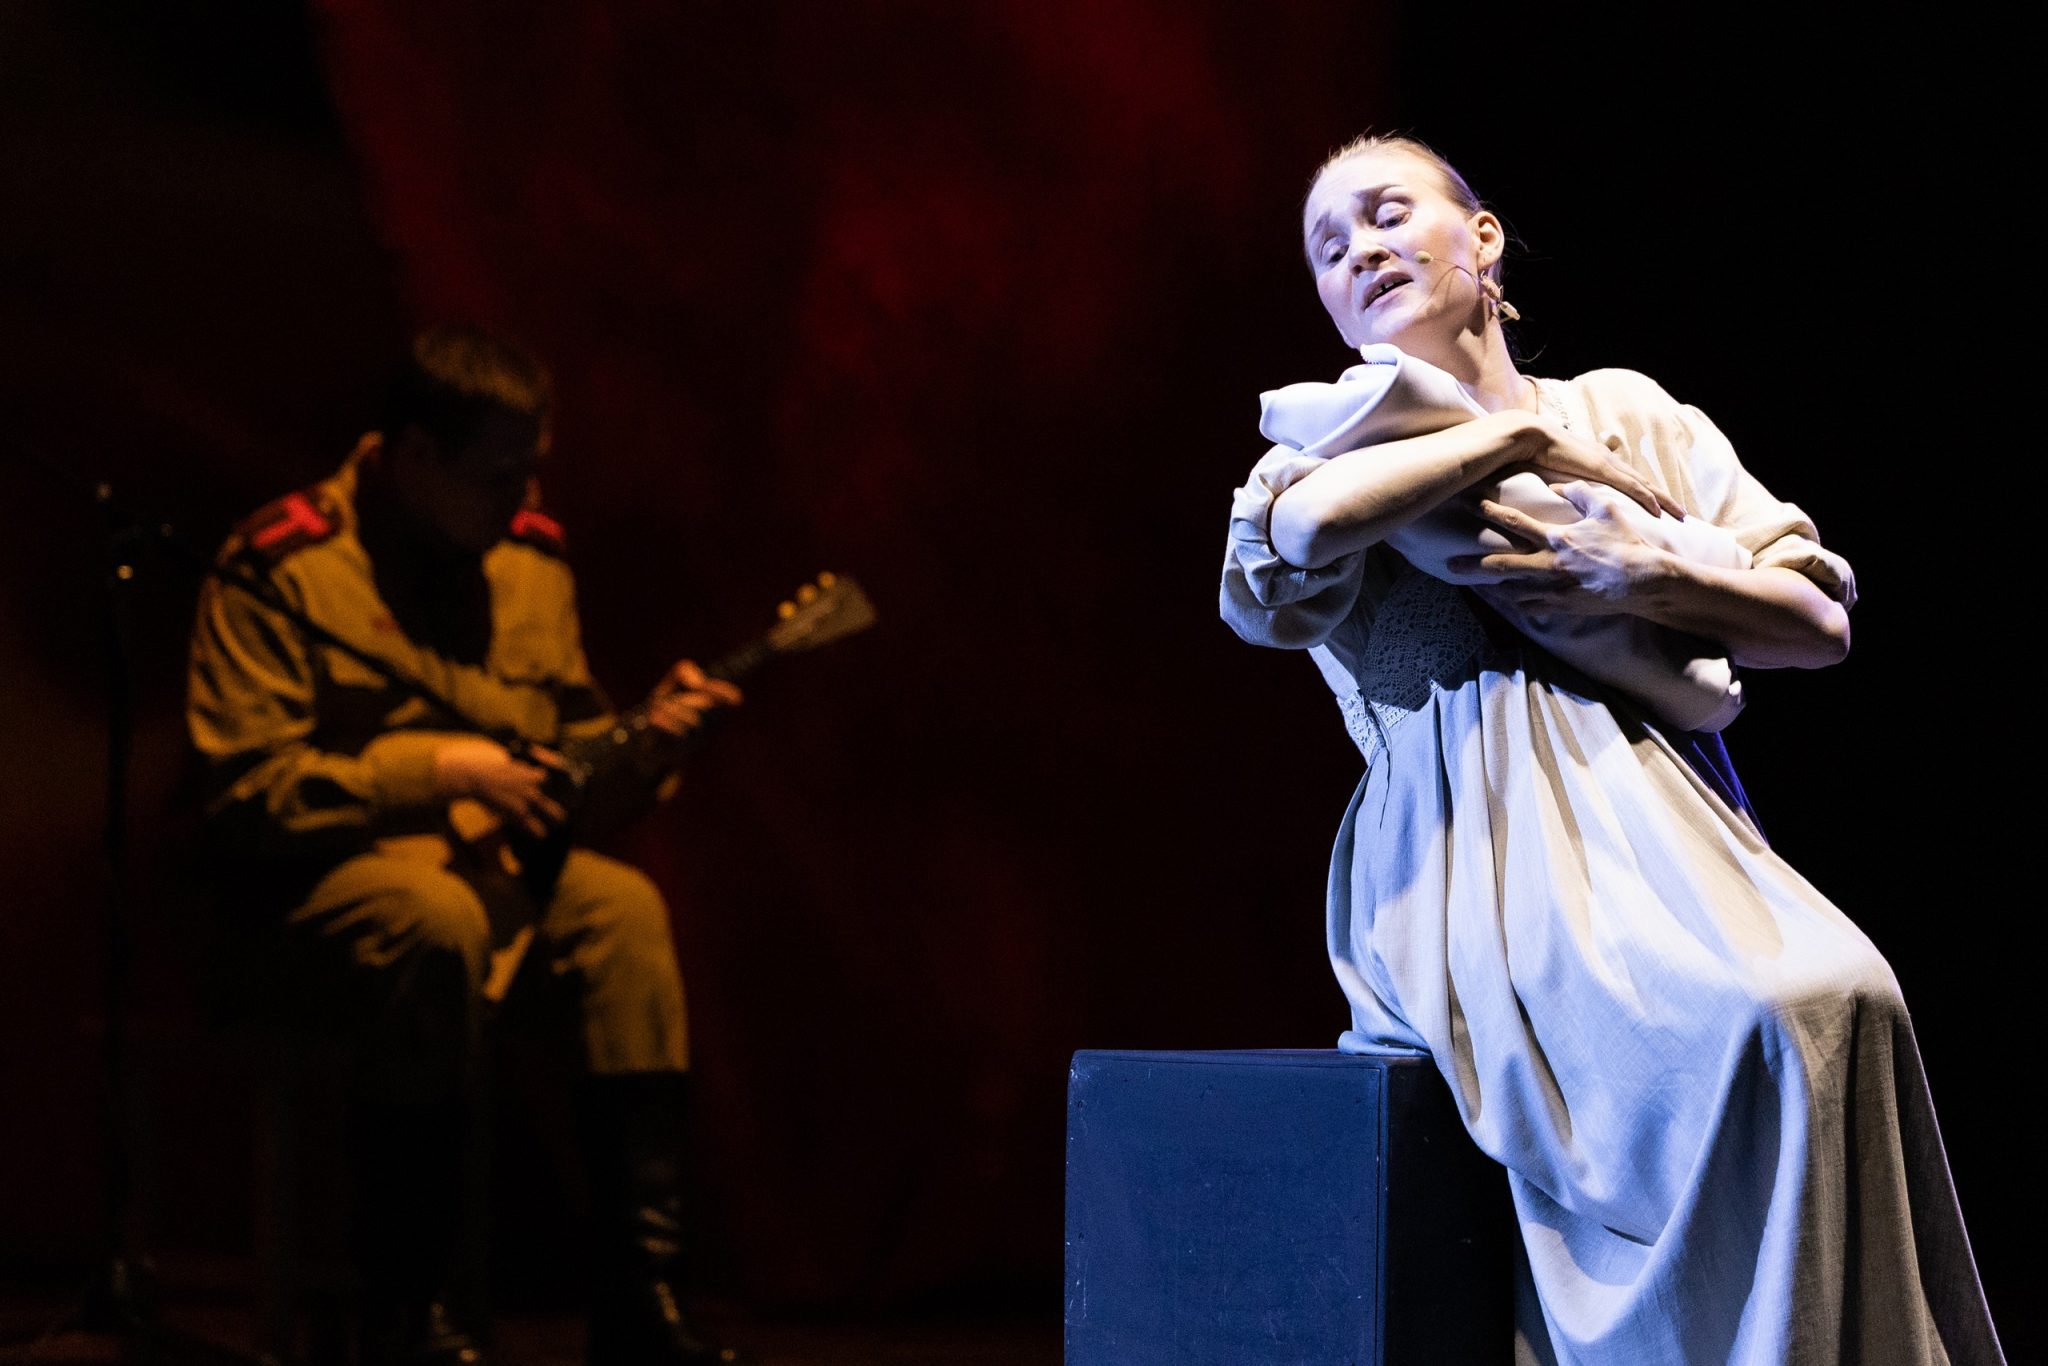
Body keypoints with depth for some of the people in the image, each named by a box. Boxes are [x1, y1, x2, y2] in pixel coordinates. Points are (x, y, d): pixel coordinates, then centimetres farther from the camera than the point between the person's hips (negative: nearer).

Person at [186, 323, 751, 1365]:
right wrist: (435, 770, -20)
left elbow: (565, 745, 18)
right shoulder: (277, 570, -9)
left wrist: (639, 744, -5)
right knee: (440, 923, -37)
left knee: (622, 909, -25)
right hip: (317, 879, -5)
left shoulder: (531, 558, 11)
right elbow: (246, 791, -14)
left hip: (488, 859, 6)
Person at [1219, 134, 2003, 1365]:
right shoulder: (1337, 449, 16)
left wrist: (1648, 580, -3)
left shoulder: (1625, 411, 23)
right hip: (1475, 850, -3)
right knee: (1744, 1021, -32)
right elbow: (1295, 532, -13)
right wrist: (1520, 436, -1)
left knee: (1840, 998, -31)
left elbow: (1822, 621, 15)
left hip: (1661, 817, 3)